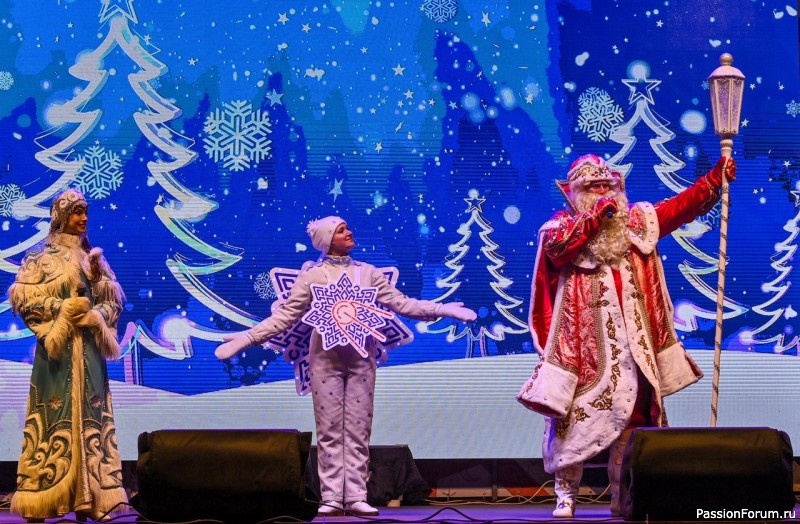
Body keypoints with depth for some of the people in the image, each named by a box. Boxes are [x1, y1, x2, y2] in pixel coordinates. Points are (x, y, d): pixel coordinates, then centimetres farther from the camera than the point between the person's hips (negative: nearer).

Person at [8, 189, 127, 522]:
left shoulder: (93, 256, 16)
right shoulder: (40, 256, 2)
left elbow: (115, 300, 13)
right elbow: (22, 298, -6)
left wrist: (99, 277, -7)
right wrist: (61, 307, -13)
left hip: (88, 349, 5)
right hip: (57, 347, -5)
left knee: (88, 418, 1)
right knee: (54, 417, -8)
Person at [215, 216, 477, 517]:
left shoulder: (367, 273, 10)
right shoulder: (312, 275, 4)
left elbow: (401, 303, 7)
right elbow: (286, 315, 2)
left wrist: (441, 309, 0)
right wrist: (247, 338, -5)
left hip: (361, 359, 2)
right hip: (326, 360, -2)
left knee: (358, 430, 0)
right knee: (329, 430, -2)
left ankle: (356, 497, 2)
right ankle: (331, 497, 1)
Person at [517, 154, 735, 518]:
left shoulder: (637, 221, 14)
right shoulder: (562, 224, 6)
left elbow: (682, 206, 7)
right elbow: (556, 246, -16)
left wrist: (717, 177, -5)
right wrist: (595, 215, -14)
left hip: (627, 341, 3)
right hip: (581, 341, -3)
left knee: (628, 417, 3)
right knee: (573, 415, -4)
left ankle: (623, 498, 9)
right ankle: (565, 495, 4)